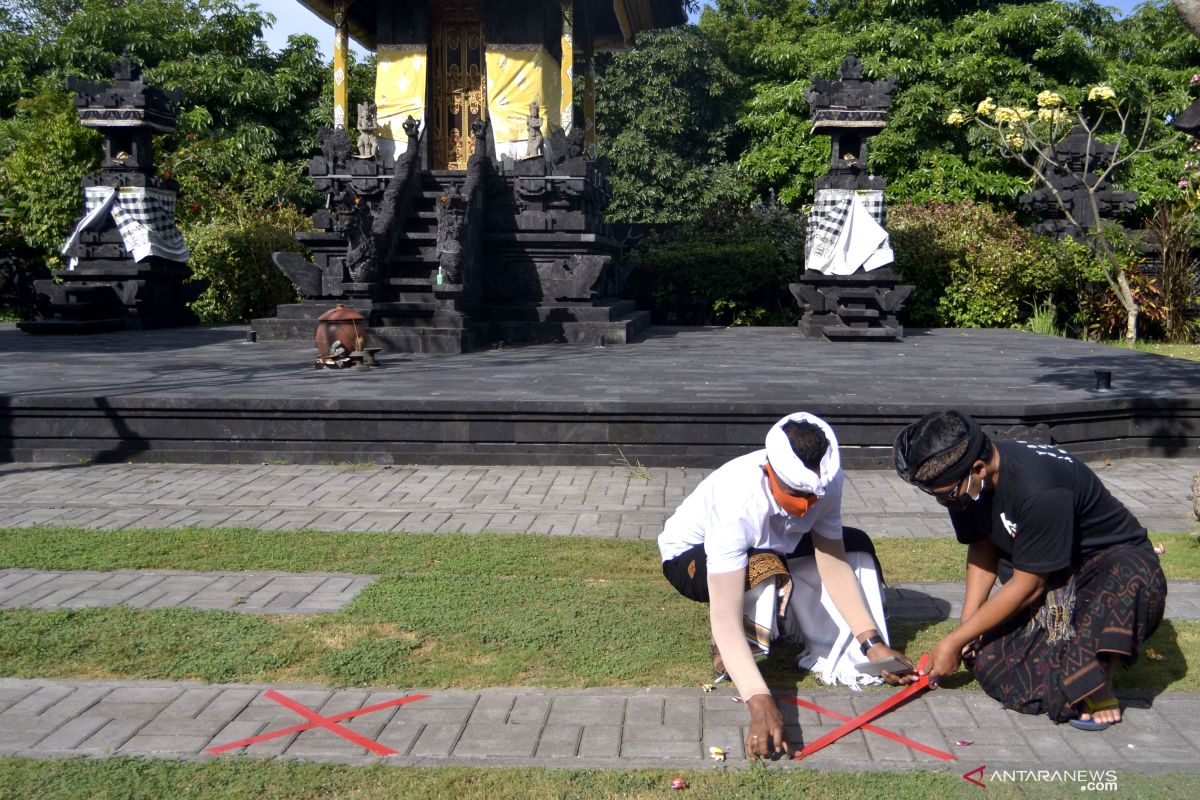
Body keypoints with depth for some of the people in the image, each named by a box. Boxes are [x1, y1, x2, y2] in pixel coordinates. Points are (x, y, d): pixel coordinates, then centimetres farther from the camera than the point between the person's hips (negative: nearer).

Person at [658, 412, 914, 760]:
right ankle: (725, 651, -11)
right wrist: (760, 704, -57)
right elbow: (726, 620, -47)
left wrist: (872, 643, -27)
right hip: (689, 555, -6)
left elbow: (835, 567, -18)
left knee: (856, 544, -9)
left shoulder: (825, 481, -27)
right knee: (766, 570, -37)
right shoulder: (737, 504, -43)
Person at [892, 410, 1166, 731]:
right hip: (1051, 584, 6)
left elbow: (1027, 587, -26)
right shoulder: (965, 484, -12)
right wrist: (967, 623, -11)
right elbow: (982, 548, 2)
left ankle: (1099, 686, -21)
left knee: (1134, 577, -42)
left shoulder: (1040, 491, -35)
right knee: (986, 658, -17)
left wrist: (955, 642, -19)